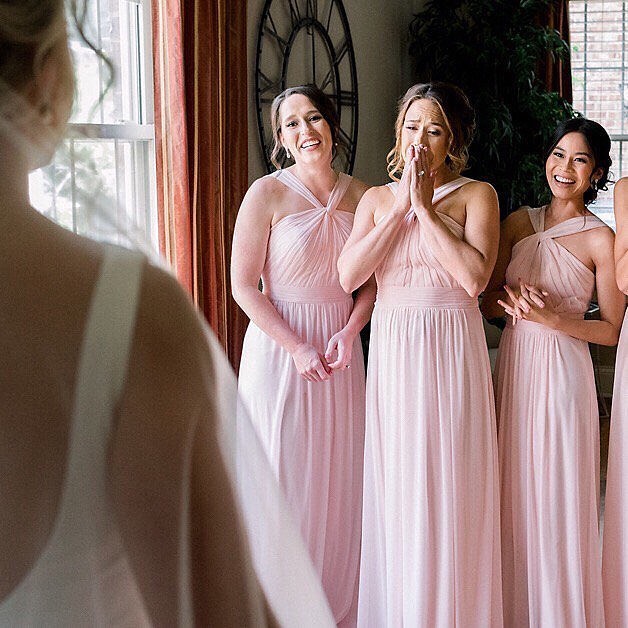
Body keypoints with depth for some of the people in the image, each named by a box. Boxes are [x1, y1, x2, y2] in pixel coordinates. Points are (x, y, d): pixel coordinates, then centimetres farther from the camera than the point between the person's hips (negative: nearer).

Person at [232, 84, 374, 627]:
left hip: (341, 347, 4)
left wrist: (349, 331, -9)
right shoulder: (267, 193, -9)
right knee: (286, 476, 2)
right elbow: (244, 285, -10)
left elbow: (373, 278, 8)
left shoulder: (360, 195, 4)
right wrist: (296, 347, -15)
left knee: (341, 477, 10)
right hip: (280, 347, -4)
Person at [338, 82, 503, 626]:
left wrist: (425, 208, -11)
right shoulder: (377, 198, 10)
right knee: (396, 488, 7)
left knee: (450, 489, 1)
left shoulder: (476, 194, 1)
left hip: (453, 351, -3)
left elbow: (474, 276, -15)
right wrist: (400, 206, -8)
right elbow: (348, 275, -6)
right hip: (392, 352, 3)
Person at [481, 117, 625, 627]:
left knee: (555, 497, 2)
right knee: (513, 493, 11)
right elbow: (488, 299, 9)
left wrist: (551, 319, -17)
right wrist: (514, 303, -12)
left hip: (561, 371, -5)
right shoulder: (518, 222, 8)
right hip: (512, 364, 5)